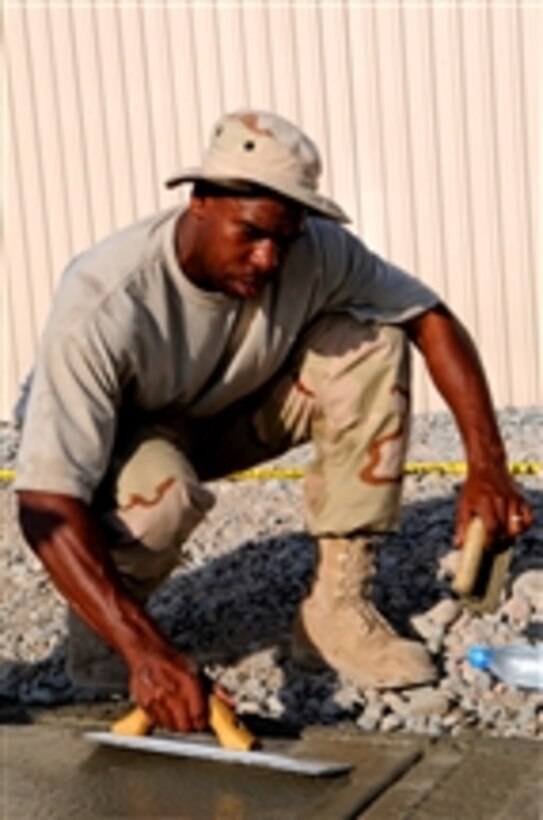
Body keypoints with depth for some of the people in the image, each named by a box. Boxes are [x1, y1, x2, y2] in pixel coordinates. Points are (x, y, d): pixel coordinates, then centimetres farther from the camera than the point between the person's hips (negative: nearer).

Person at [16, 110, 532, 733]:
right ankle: (102, 627, -6)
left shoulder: (315, 252, -24)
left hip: (232, 414, 5)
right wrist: (145, 650, -52)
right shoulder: (104, 303, -37)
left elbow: (431, 318, -12)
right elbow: (45, 501, -41)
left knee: (370, 342, -19)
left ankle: (337, 606, -13)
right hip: (121, 440, -5)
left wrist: (487, 466, -25)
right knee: (163, 489, -40)